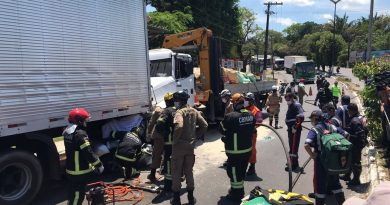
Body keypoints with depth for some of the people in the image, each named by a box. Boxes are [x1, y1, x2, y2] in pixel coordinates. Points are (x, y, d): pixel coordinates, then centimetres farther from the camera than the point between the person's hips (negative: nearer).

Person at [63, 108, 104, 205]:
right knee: (78, 194, 2)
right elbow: (88, 152, -25)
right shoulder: (80, 133, -23)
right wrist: (99, 165, -15)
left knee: (72, 192, 23)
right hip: (80, 171, -9)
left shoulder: (67, 132, 7)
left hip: (71, 169, 9)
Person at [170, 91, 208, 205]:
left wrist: (175, 139, -19)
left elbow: (179, 126, -33)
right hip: (190, 145, 6)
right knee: (189, 171, 17)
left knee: (176, 172, 8)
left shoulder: (180, 111, -15)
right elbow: (204, 125, 5)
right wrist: (195, 136, 8)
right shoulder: (194, 111, 6)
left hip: (179, 146, -6)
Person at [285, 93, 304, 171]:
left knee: (294, 146, -6)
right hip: (290, 129, 10)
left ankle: (294, 165, 1)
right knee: (291, 146, 20)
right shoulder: (290, 106, 15)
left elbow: (301, 117, -26)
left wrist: (295, 127, -23)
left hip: (295, 130, -10)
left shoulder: (297, 105, -15)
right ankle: (292, 161, 34)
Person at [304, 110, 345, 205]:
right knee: (335, 182, 22)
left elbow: (306, 145, -30)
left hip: (321, 160, -6)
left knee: (320, 183, 8)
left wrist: (312, 155, -15)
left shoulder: (314, 130, -14)